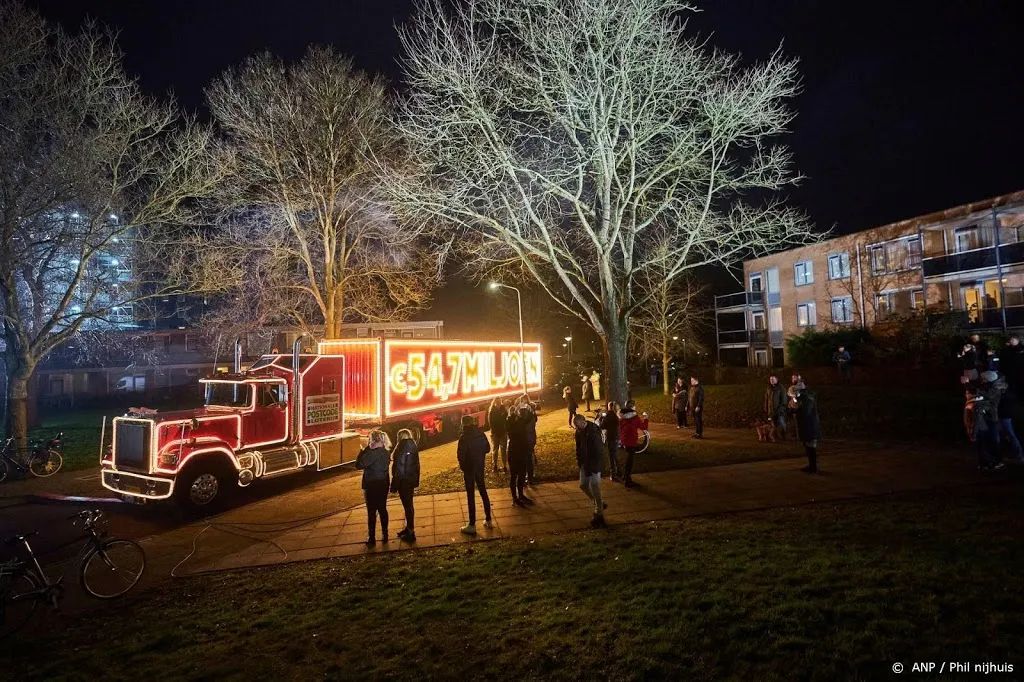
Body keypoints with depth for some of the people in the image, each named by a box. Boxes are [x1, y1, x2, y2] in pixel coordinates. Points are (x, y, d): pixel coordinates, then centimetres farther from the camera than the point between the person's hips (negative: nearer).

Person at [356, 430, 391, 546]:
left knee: (371, 512, 3)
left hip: (372, 485, -7)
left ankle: (372, 538, 10)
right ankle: (384, 535, 21)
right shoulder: (386, 453, 4)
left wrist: (363, 450, -11)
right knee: (382, 509, 15)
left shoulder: (372, 453, -20)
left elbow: (359, 465, -18)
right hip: (384, 484, 7)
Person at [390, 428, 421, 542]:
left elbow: (399, 468, -20)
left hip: (403, 481, -8)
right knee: (408, 504, 19)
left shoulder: (402, 449, -20)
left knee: (407, 505, 0)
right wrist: (416, 481, 19)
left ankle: (411, 533, 8)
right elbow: (416, 465, 11)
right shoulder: (413, 447, 5)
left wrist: (394, 485, -15)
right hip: (411, 480, 8)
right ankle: (409, 528, 32)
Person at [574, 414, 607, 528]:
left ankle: (599, 515, 11)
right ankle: (599, 504, 34)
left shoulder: (593, 432, -25)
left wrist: (592, 467, -22)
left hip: (594, 464, -8)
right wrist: (578, 459, 5)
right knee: (583, 485, 15)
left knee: (595, 489, -2)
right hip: (584, 463, 8)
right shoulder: (579, 431, -2)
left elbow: (597, 452, -24)